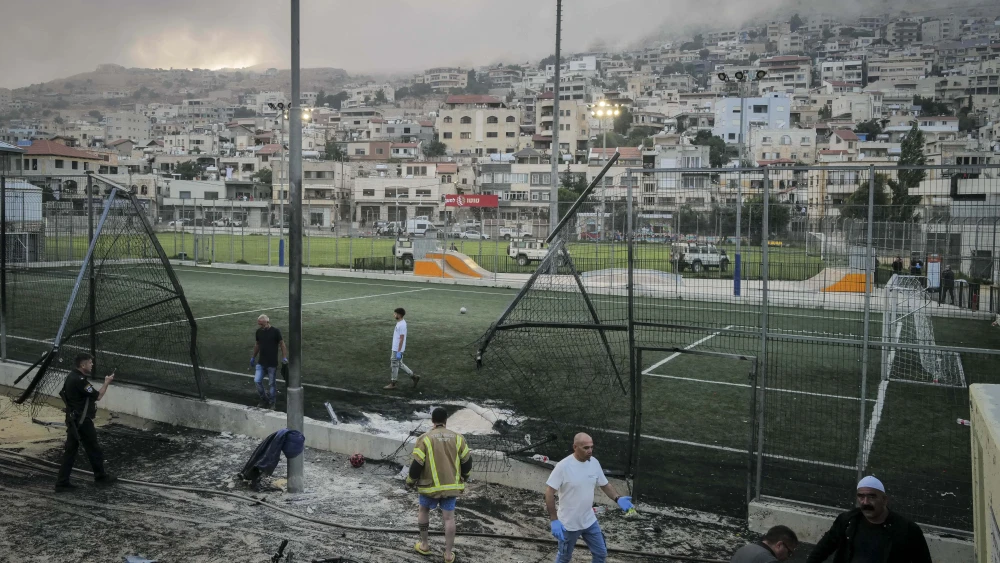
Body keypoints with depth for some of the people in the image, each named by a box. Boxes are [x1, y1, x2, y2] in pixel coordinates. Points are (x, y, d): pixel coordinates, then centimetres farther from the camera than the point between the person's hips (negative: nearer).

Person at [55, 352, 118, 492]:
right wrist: (107, 383, -6)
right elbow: (98, 396, -18)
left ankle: (62, 482, 10)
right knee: (93, 449, 7)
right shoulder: (79, 380, -23)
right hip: (82, 421, -9)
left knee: (70, 450, 10)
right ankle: (101, 477, 21)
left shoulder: (72, 376, 8)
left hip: (73, 419, 9)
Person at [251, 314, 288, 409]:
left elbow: (282, 344, -7)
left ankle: (272, 402, 18)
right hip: (261, 362, 4)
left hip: (272, 363, -4)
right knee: (257, 380, -3)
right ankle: (264, 399, 16)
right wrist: (253, 357, 20)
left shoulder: (275, 331, -10)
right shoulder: (259, 331, 4)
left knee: (272, 383, 4)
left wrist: (284, 357, -16)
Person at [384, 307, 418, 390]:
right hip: (395, 349, 10)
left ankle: (392, 384, 11)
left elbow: (401, 339, -21)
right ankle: (414, 376, 21)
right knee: (399, 364, 17)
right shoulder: (399, 323, 10)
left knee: (394, 365, 0)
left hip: (397, 350, -10)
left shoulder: (402, 325, -20)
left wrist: (398, 352, -21)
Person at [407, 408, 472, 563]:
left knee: (424, 510, 22)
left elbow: (416, 464, -10)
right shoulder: (458, 438, -1)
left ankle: (424, 545, 29)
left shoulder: (425, 438, -10)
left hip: (430, 485, -2)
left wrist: (410, 481, 6)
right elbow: (467, 461, 5)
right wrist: (463, 477, 24)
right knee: (449, 517, 9)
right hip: (451, 485, 2)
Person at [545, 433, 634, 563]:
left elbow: (605, 484, 8)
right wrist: (553, 520, -26)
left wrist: (617, 499, -11)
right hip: (569, 523, -5)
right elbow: (549, 492, -21)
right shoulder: (563, 466, -23)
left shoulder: (594, 463, -6)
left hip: (590, 521, 5)